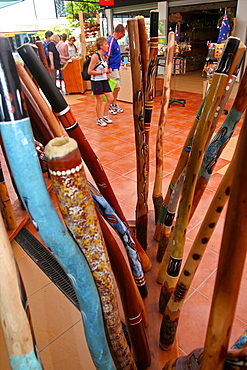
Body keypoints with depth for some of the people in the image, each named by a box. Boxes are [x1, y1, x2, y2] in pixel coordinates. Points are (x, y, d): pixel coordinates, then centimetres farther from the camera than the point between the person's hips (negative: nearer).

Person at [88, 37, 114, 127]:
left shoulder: (105, 56, 9)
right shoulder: (95, 56, -15)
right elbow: (89, 71, -18)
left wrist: (108, 71, 4)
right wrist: (102, 72, -22)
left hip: (104, 80, 8)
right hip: (96, 81, -8)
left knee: (111, 98, 7)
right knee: (100, 100, 0)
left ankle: (104, 116, 24)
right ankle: (99, 119, 16)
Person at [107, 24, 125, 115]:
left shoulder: (115, 41, 13)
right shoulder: (111, 41, -16)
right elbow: (107, 56, -20)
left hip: (116, 68, 9)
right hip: (112, 69, -9)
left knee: (116, 88, 13)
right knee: (116, 88, -5)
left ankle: (114, 105, 23)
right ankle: (110, 106, 7)